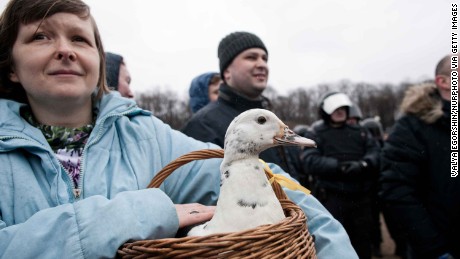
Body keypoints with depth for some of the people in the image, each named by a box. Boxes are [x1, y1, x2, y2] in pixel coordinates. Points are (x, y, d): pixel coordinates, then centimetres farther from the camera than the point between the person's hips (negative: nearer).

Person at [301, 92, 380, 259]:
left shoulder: (359, 132, 14)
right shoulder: (316, 134, 1)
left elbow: (375, 152, 2)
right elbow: (310, 161, -14)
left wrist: (363, 164, -20)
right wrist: (339, 166, -24)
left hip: (360, 197, 4)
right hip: (332, 198, -4)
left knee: (362, 243, 16)